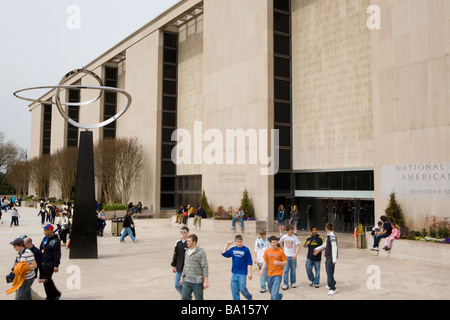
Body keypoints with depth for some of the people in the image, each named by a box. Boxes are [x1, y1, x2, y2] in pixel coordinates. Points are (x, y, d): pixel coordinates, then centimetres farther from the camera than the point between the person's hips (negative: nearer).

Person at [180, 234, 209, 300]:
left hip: (197, 282, -6)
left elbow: (205, 267, -14)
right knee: (184, 298, 4)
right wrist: (182, 277, 21)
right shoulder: (187, 252, 11)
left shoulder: (201, 252, -12)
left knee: (199, 299, 6)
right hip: (187, 282, 6)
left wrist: (206, 281, -18)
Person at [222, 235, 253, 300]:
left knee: (242, 289, -5)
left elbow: (249, 262, -6)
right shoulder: (233, 249, 5)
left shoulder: (246, 250, -7)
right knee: (234, 290, 6)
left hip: (242, 273, -4)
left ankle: (250, 297, 23)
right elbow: (224, 253, 10)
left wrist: (249, 272, -10)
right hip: (234, 273, 5)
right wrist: (227, 245, 6)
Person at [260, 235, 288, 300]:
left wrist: (278, 263, -23)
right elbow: (265, 262, 10)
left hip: (277, 274, -5)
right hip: (269, 274, 5)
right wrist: (262, 270, -3)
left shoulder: (280, 251, -9)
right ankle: (280, 296, 48)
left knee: (274, 293, -13)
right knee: (271, 292, 19)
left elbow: (286, 263, -5)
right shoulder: (267, 251, 2)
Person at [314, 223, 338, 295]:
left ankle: (332, 289, -5)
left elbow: (334, 248, -21)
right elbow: (325, 245, 26)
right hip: (327, 257, 9)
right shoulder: (328, 236, 12)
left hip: (331, 258, -9)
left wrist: (334, 259, -22)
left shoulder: (332, 236, -18)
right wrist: (317, 249, 35)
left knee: (330, 273, -9)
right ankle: (332, 284, 38)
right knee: (328, 272, 20)